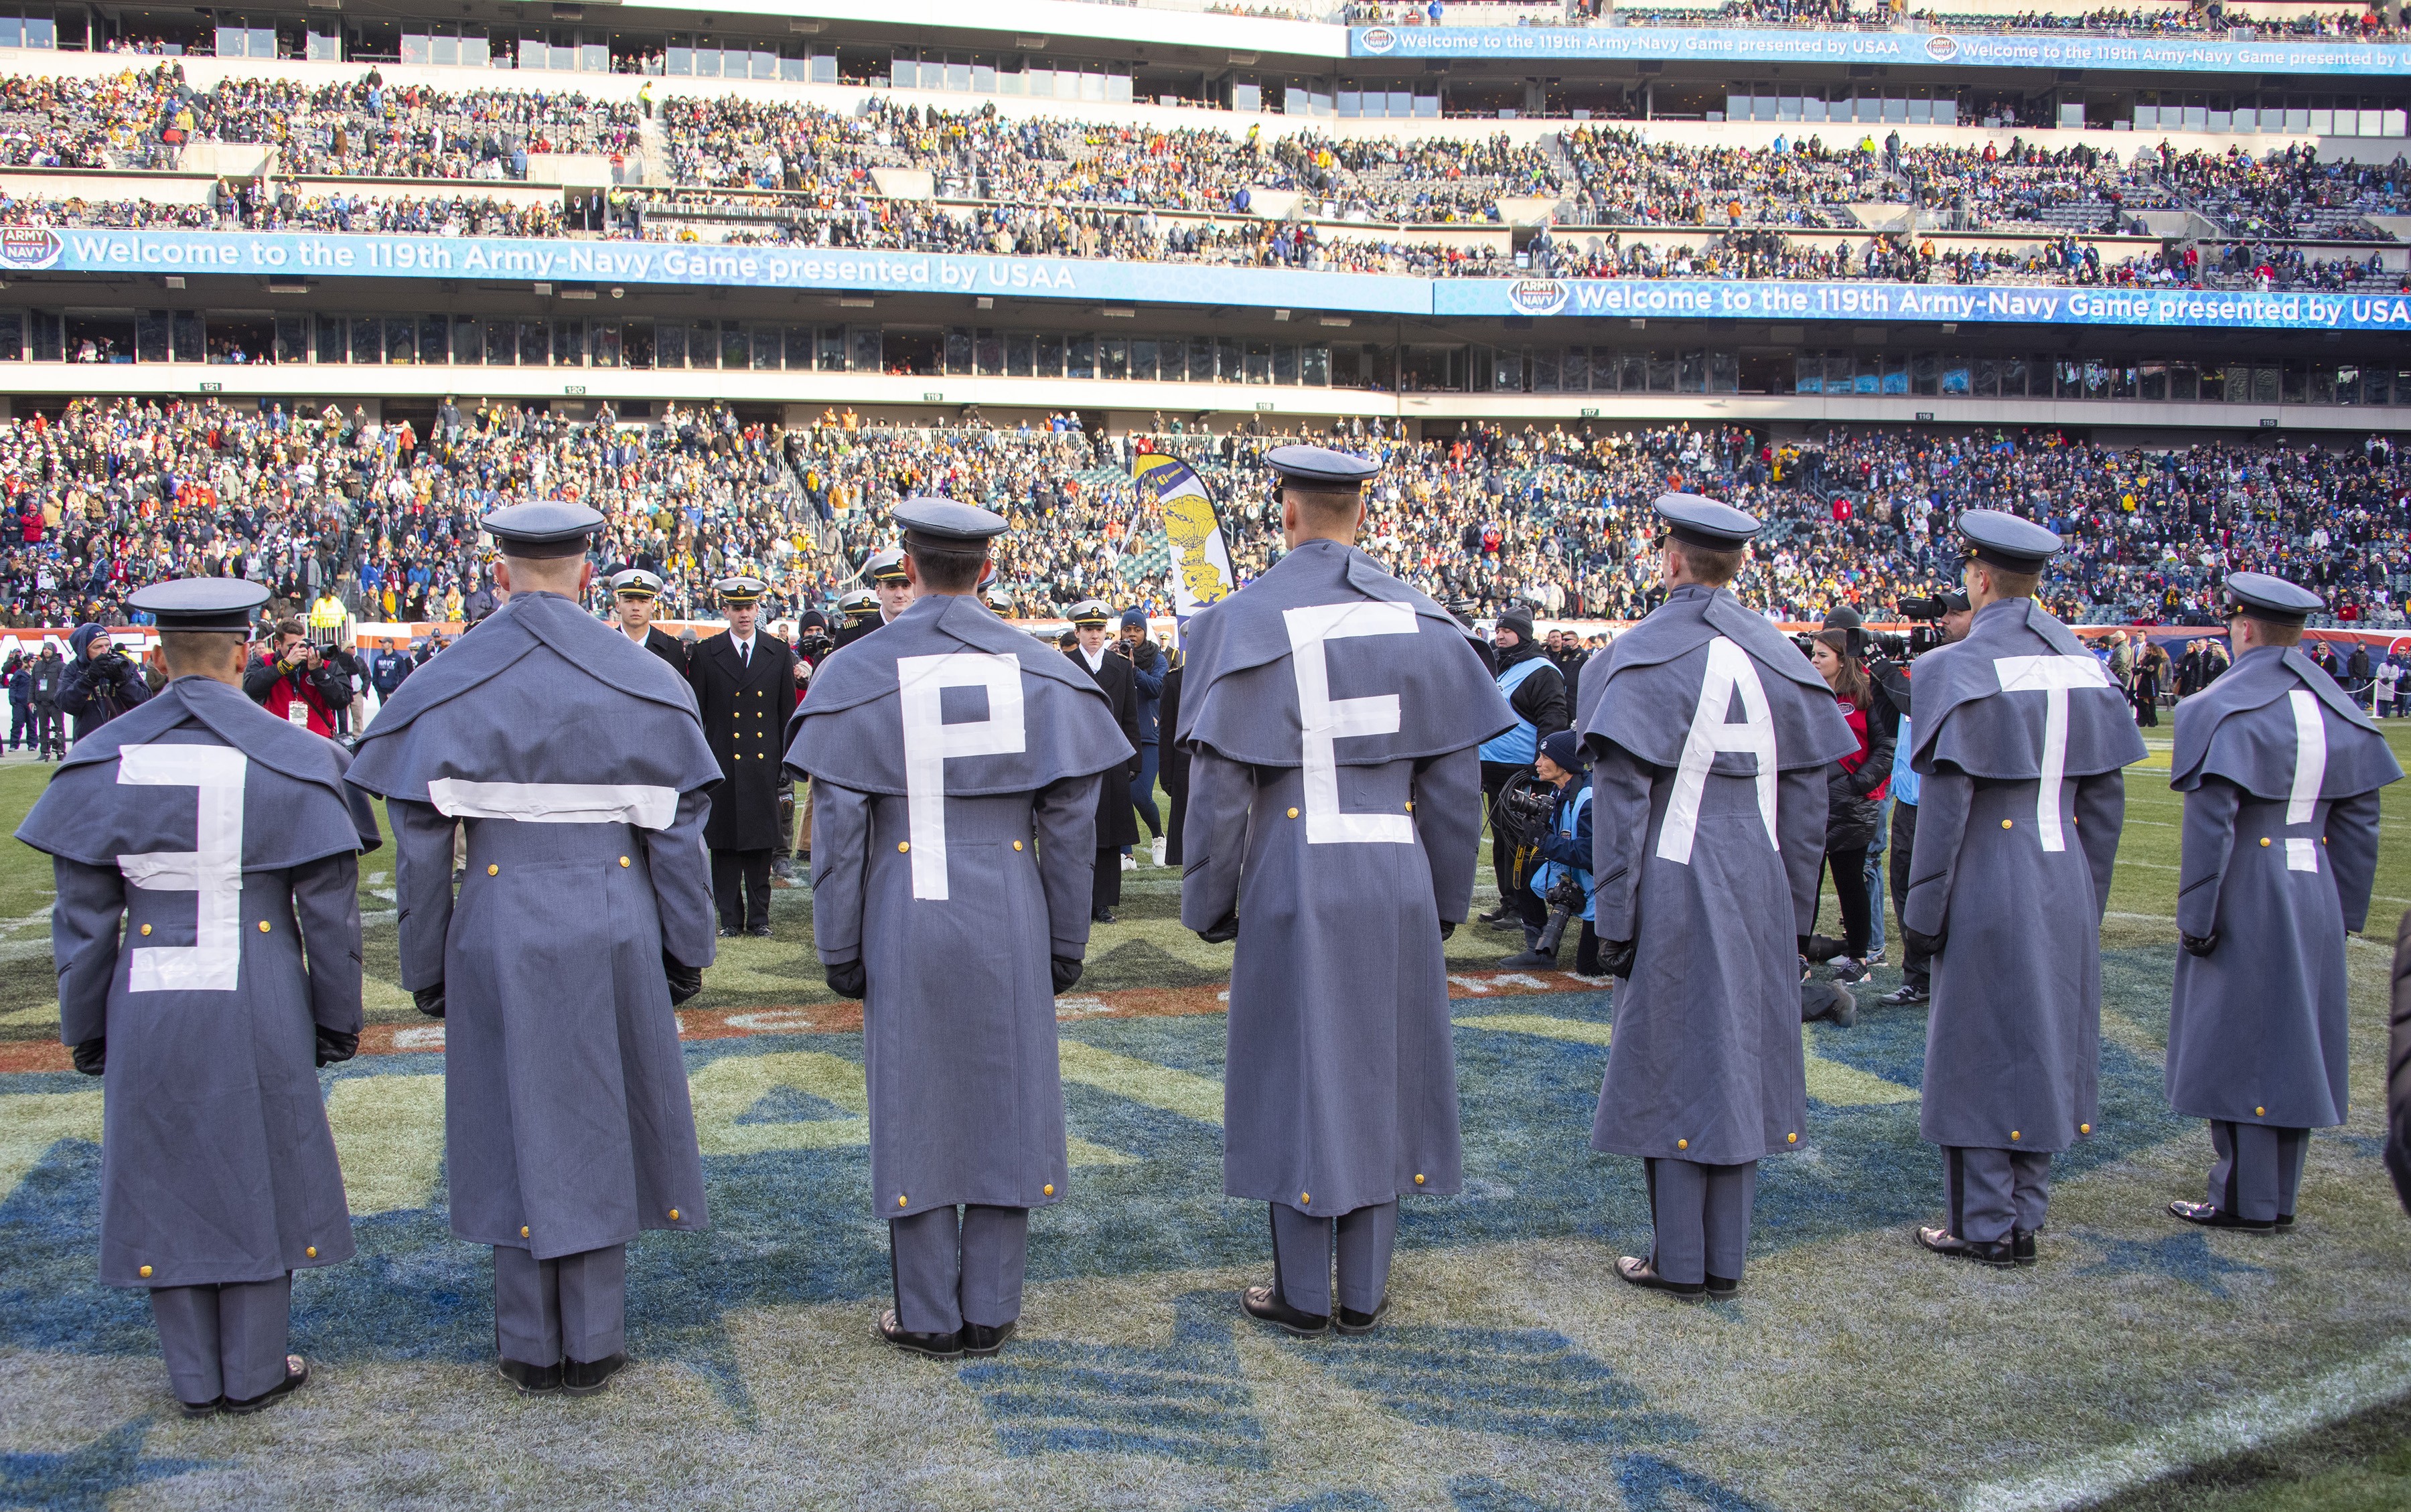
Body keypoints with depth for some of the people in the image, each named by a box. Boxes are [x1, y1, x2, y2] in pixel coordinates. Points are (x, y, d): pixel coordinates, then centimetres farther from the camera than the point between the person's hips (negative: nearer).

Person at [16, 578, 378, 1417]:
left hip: (149, 1000, 2)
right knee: (257, 1168, 11)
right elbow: (328, 909, -5)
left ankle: (195, 1379, 21)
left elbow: (83, 916, 1)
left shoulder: (104, 763, -2)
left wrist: (86, 1025, 12)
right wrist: (337, 1017, 6)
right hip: (258, 1001, -2)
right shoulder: (289, 759, -8)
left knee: (166, 1176, 12)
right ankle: (254, 1372, 20)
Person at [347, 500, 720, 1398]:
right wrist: (687, 953, 9)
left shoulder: (446, 688, -2)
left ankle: (530, 1349, 19)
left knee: (516, 1129, 10)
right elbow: (677, 831, 0)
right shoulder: (645, 684, -1)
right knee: (599, 1126, 11)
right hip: (612, 936, 0)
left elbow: (420, 845, -1)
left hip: (500, 936, 0)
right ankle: (593, 1346, 17)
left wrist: (426, 971, 7)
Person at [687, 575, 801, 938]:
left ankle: (759, 918, 11)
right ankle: (730, 918, 10)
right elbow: (696, 713, 5)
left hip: (763, 767, 1)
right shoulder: (705, 653, 4)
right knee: (724, 844, 2)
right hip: (722, 765, -1)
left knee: (761, 844, 3)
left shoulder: (779, 653, 8)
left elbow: (788, 713, 10)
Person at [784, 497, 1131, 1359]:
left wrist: (839, 952, 4)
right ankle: (991, 1312, 17)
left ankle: (931, 1319, 15)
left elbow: (839, 833, -5)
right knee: (1005, 1102, 10)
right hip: (1009, 925, 2)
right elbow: (1070, 826, 1)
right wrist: (1066, 945, 10)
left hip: (905, 925, -1)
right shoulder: (1040, 673, 0)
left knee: (916, 1108, 7)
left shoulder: (858, 676, -5)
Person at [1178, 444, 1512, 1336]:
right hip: (1396, 884, 3)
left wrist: (1209, 904, 2)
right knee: (1378, 1072, 12)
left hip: (1293, 885, -3)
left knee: (1296, 1078, 7)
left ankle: (1303, 1297, 16)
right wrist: (1444, 898, 14)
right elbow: (1454, 782, 4)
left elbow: (1218, 786, -9)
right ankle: (1364, 1294, 20)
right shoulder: (1419, 621, 3)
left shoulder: (1246, 621, -8)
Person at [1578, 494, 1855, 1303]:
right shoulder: (1780, 659, 5)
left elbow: (1620, 799, -13)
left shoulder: (1643, 658, -10)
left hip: (1674, 894, -5)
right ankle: (1725, 1260, 18)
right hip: (1759, 896, 5)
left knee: (1672, 1067, 4)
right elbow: (1807, 800, 7)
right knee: (1741, 1061, 11)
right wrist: (1794, 912, 14)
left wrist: (1614, 919, -8)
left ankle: (1679, 1263, 10)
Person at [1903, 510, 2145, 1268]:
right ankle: (2024, 1218, 21)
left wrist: (1923, 912, -9)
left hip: (1988, 889, -6)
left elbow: (1944, 802, -15)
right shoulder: (2084, 667, 7)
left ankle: (1985, 1228, 9)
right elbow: (2105, 797, 10)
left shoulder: (1959, 670, -13)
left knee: (1979, 1051, 3)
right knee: (2043, 1044, 13)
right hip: (2064, 889, 6)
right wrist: (2088, 895, 17)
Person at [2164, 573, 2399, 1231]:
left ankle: (2246, 1201, 7)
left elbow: (2209, 825, -18)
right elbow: (2358, 826, 9)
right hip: (2314, 899, 7)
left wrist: (2195, 918, -12)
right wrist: (2344, 913, 15)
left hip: (2245, 899, -7)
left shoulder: (2226, 711, -14)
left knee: (2238, 1044, 2)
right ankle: (2278, 1197, 21)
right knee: (2292, 1043, 13)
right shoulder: (2340, 712, 7)